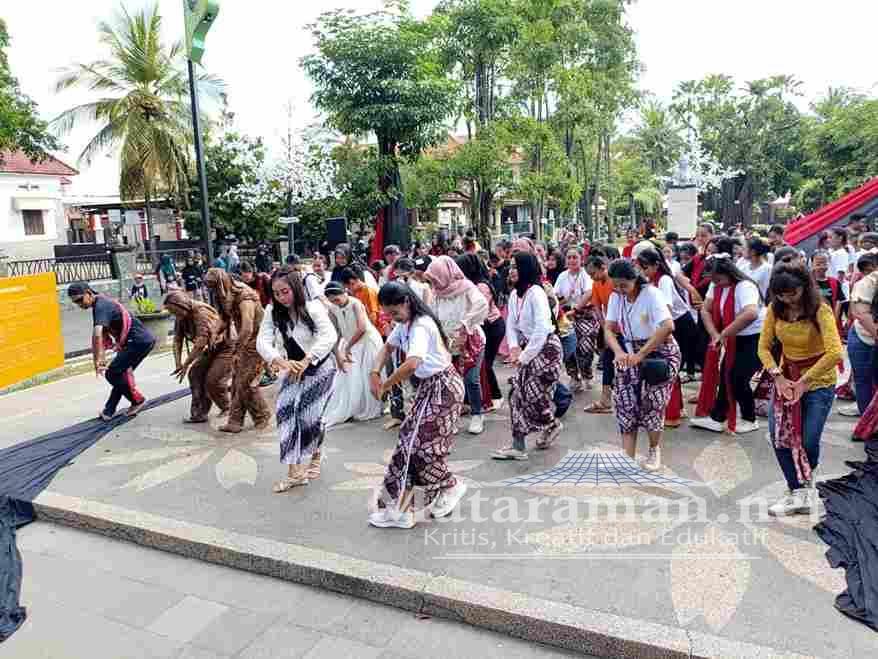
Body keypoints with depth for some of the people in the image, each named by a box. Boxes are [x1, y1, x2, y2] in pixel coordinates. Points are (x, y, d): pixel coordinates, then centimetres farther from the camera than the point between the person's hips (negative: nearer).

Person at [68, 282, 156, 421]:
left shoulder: (101, 306, -16)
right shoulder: (100, 304, 16)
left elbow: (97, 334, -31)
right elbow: (103, 334, 20)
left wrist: (97, 361, -29)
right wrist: (101, 357, 13)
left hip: (138, 341, -10)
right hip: (145, 340, 10)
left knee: (112, 374, -4)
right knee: (121, 374, 16)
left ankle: (138, 400, 10)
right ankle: (109, 411, 23)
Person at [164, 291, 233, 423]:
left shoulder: (202, 312, -28)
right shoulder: (181, 317, 0)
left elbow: (201, 342, -32)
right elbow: (177, 340, 0)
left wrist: (186, 364, -28)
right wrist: (178, 363, -13)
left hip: (227, 347, -9)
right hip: (212, 349, 9)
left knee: (212, 380, -15)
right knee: (195, 373, -2)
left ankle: (227, 408, 9)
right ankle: (199, 413, 4)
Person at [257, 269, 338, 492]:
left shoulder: (313, 308, -23)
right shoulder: (273, 312, -11)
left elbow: (330, 336, -37)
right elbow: (262, 341, -20)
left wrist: (306, 361, -48)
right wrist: (279, 361, -40)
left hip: (320, 368, -4)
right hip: (293, 368, 4)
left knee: (311, 416, -8)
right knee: (286, 412, -10)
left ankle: (315, 457, 24)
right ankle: (295, 472, -2)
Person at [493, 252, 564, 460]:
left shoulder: (536, 292, -19)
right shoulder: (514, 294, 5)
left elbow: (541, 329, -24)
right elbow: (511, 325, 8)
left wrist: (525, 356, -20)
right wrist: (514, 346, -10)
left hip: (546, 347, -8)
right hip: (528, 348, 8)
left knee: (530, 391, -9)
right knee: (518, 393, 4)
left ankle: (551, 425, 19)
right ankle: (518, 446, 12)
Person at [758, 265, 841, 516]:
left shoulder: (820, 309, -19)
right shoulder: (775, 309, -6)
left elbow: (835, 353, -30)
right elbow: (764, 347, -3)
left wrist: (805, 381, -27)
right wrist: (778, 377, -15)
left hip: (818, 379, -4)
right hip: (787, 377, 4)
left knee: (808, 441, -4)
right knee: (778, 434, -5)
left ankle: (808, 479, 29)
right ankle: (798, 493, 8)